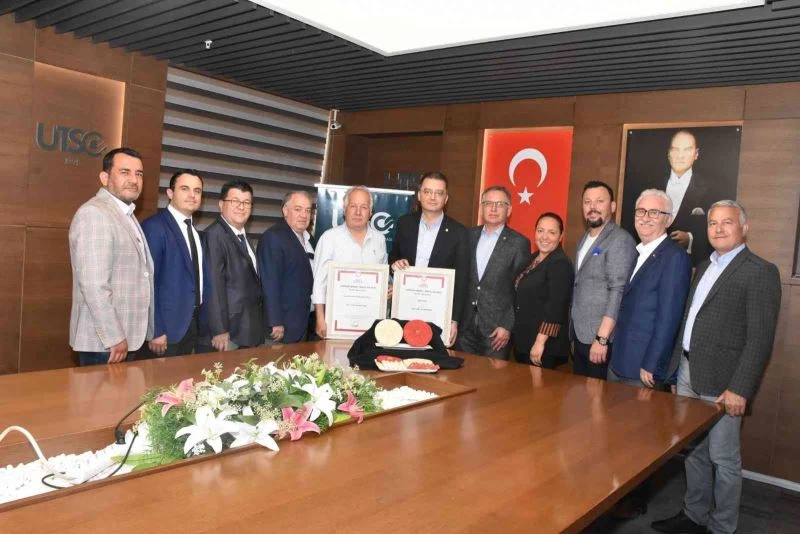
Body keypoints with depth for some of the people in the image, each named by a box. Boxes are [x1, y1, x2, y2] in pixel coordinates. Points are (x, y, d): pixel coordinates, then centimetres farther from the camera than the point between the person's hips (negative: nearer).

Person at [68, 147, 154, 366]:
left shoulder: (127, 216, 16)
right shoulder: (94, 213, -14)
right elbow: (93, 284, -21)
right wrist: (114, 337, -21)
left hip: (127, 339, 9)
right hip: (103, 342, -9)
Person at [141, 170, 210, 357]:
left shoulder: (195, 232, 13)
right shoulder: (154, 226, -12)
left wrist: (202, 321, 9)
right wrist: (155, 330, -19)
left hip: (193, 324, 7)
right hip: (167, 325, -7)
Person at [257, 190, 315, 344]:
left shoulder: (307, 238, 12)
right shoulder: (273, 237, -13)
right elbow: (270, 282, -18)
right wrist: (275, 323, -21)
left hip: (304, 324, 8)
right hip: (284, 326, -8)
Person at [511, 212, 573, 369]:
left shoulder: (561, 264, -15)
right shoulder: (534, 258, 11)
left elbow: (555, 308, -22)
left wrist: (540, 342, -25)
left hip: (545, 346, -8)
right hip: (523, 341, 8)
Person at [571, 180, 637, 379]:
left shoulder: (620, 240, -12)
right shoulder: (584, 239, 13)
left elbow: (618, 291, -19)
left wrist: (602, 338, -22)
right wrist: (574, 335, 11)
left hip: (600, 337, -7)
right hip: (580, 335, 7)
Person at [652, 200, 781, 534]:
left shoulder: (760, 272, -9)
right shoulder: (704, 267, 16)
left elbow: (760, 338, -15)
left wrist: (740, 389, -19)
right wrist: (678, 366, 11)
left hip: (721, 381, -7)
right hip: (688, 374, 7)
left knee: (724, 458, 5)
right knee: (694, 452, 17)